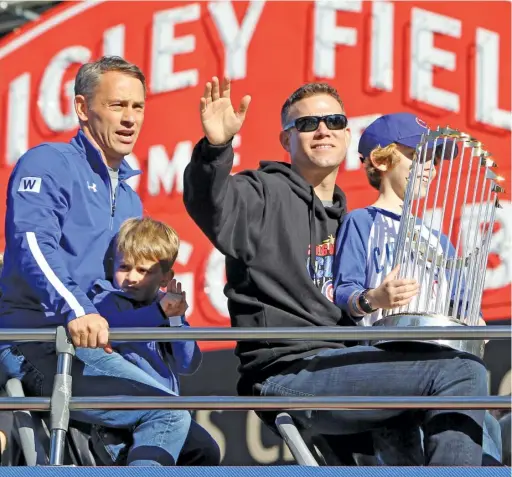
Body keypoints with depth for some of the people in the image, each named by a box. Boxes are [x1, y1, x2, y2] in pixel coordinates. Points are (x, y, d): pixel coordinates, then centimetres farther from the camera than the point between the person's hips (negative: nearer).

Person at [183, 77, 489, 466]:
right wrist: (216, 147, -41)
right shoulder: (267, 193, 1)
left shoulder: (345, 221, 26)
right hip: (287, 372, -8)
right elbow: (212, 208, -22)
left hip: (339, 365, 8)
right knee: (461, 375, -21)